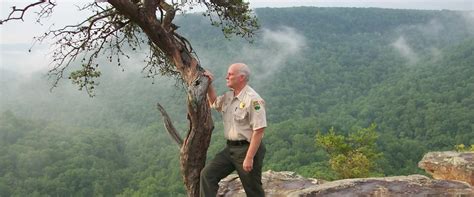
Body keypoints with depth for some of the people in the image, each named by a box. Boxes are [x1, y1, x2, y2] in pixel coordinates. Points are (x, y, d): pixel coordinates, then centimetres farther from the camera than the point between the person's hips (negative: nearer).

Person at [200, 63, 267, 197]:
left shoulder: (252, 99, -18)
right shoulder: (228, 96, 9)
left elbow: (258, 131, -22)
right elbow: (214, 103, 32)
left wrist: (249, 158, -24)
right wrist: (209, 85, 16)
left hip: (247, 149, -8)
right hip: (230, 148, 8)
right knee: (207, 174, -2)